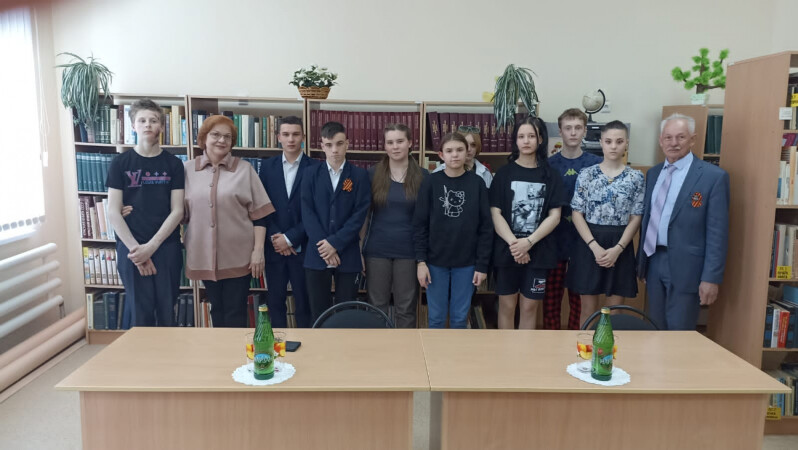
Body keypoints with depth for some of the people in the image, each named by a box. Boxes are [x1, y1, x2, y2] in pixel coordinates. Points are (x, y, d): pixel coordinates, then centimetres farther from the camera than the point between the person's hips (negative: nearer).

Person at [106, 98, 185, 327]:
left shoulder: (173, 164, 5)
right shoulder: (120, 163, 3)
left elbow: (177, 211, -1)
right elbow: (113, 212, -2)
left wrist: (151, 246, -11)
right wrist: (135, 248, -10)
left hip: (167, 247, 1)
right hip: (132, 248, -1)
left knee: (167, 312, 5)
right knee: (139, 312, 1)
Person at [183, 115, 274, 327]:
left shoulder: (244, 169, 0)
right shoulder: (188, 169, 5)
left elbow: (259, 214, -2)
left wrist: (258, 250, -8)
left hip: (238, 255, -2)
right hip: (204, 256, 2)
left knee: (235, 312, 6)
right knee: (217, 309, 15)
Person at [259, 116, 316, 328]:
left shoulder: (314, 168, -3)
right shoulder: (267, 166, 7)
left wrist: (290, 238, -11)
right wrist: (275, 237, -8)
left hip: (302, 247, -2)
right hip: (274, 246, 3)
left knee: (304, 302, 6)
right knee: (274, 301, 10)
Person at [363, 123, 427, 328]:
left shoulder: (422, 176, 0)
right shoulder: (372, 174, 0)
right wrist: (359, 249, -1)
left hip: (409, 251, 0)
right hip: (377, 250, 1)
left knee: (406, 308, 9)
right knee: (377, 306, 10)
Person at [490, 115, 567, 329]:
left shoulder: (550, 175, 4)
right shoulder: (504, 173, 2)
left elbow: (554, 216, -2)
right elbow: (495, 213, -5)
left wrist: (528, 241, -15)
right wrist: (513, 243, -18)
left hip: (538, 251, 1)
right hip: (507, 250, 0)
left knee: (530, 306, 8)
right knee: (507, 305, 7)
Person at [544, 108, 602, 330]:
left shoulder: (597, 164, 2)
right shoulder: (549, 164, 2)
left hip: (584, 241, 0)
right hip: (554, 241, 0)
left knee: (579, 299, 9)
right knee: (551, 298, 6)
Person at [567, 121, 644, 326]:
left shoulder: (636, 177, 1)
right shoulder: (586, 174, -1)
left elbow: (636, 218, 0)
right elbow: (577, 214, -3)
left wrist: (617, 249, -13)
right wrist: (595, 246, -14)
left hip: (620, 246, 1)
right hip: (589, 244, 0)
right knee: (588, 308, 7)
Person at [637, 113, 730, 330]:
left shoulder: (713, 176, -8)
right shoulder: (653, 173, 10)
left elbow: (717, 232, -11)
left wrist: (711, 278, -14)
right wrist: (641, 260, 13)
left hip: (685, 267, -5)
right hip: (653, 263, 6)